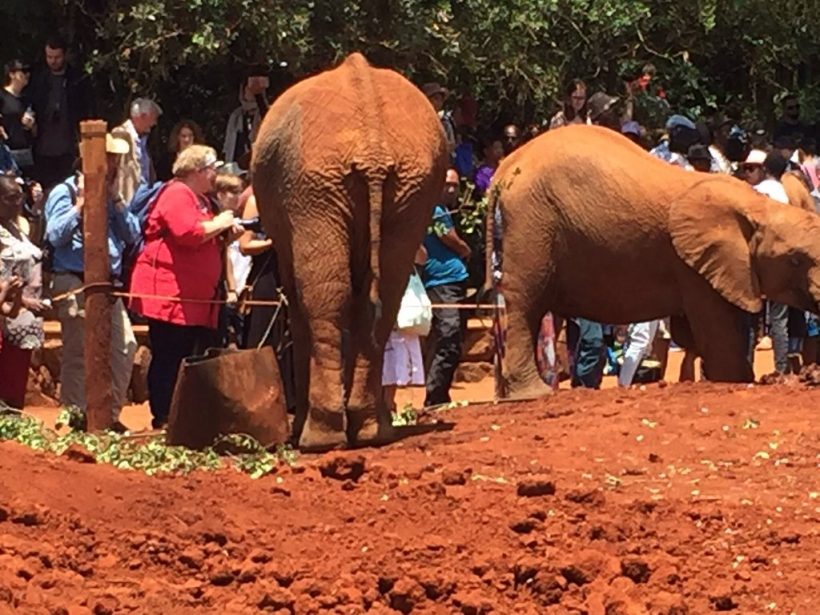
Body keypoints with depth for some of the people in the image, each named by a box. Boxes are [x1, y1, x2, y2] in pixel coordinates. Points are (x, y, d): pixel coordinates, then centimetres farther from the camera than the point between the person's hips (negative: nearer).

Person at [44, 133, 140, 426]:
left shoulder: (111, 196, 17)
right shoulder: (65, 192, -3)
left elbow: (132, 234, 8)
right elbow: (55, 235, -15)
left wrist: (116, 199, 1)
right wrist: (81, 204, -16)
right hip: (75, 284, -7)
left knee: (124, 349, 4)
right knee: (78, 355, -4)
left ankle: (111, 414, 14)